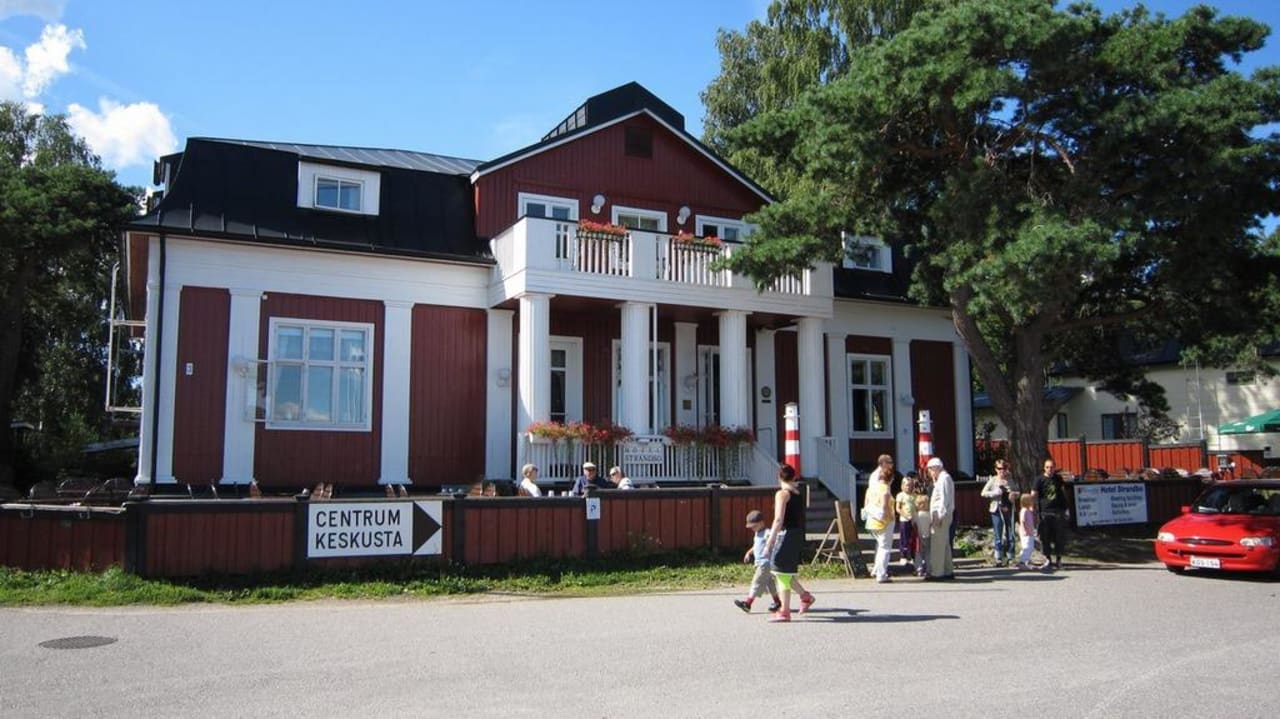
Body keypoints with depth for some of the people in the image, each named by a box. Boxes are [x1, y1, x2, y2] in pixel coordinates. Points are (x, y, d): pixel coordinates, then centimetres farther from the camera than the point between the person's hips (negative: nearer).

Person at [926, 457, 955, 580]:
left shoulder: (944, 478, -11)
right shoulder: (941, 478, 18)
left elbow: (944, 499, -18)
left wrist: (939, 516, -20)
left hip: (940, 516, -10)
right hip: (940, 516, 10)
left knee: (938, 545, -8)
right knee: (945, 544, 13)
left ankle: (937, 572, -6)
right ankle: (948, 571, 18)